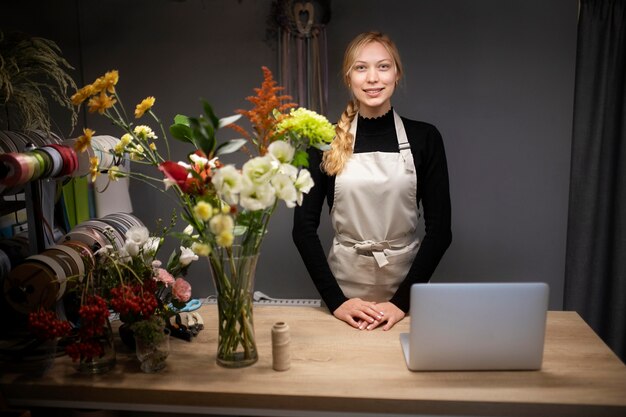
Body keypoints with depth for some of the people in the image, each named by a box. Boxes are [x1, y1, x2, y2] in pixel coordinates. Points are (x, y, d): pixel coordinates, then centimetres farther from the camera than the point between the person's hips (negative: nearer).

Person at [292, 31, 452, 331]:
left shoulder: (424, 138, -3)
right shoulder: (327, 141, -4)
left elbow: (439, 228, -5)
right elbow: (304, 227, -5)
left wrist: (402, 300, -13)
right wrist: (335, 300, -12)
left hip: (407, 282, 0)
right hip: (345, 284, 0)